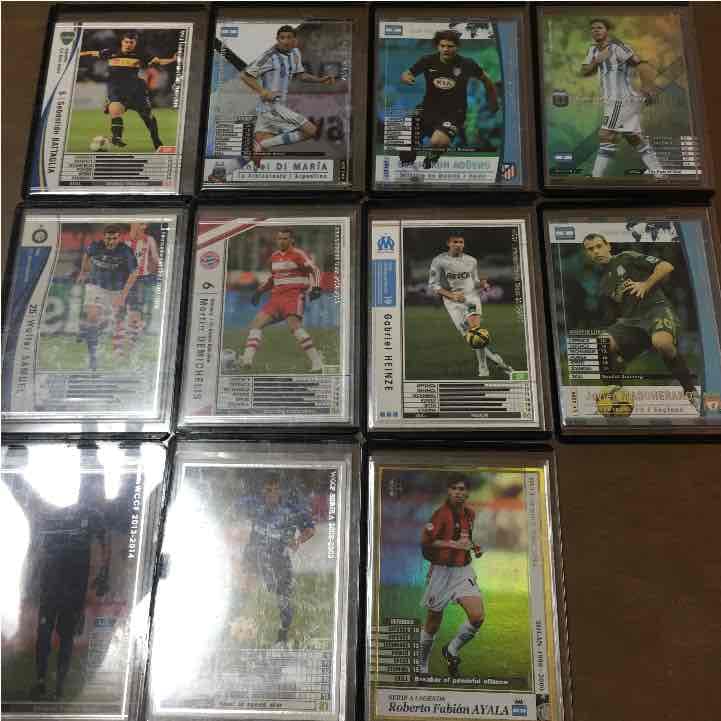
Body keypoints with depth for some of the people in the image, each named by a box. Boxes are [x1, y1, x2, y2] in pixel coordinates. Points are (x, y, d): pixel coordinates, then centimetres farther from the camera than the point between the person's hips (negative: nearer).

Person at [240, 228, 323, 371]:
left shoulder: (298, 254, -6)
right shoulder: (274, 257, 17)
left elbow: (314, 270, -15)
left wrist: (315, 288, -31)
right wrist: (259, 291, 25)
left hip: (295, 295, -7)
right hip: (277, 297, 8)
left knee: (293, 325, -28)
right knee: (257, 322, -5)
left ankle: (316, 361, -25)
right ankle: (246, 360, -7)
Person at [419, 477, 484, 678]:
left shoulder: (470, 514, 8)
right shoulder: (441, 514, -14)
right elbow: (425, 542, -22)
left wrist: (473, 547, 8)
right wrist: (453, 544, -27)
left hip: (464, 571, 5)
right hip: (441, 572, -5)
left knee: (478, 617, -13)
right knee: (432, 625, 7)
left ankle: (451, 651, 14)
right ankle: (422, 667, 31)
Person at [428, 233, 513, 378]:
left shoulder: (471, 261, 11)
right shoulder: (438, 261, 0)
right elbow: (433, 285, -3)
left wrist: (482, 284, -3)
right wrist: (451, 295, -16)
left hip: (471, 297, 1)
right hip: (453, 302, -1)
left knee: (475, 328, -25)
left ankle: (483, 369, -21)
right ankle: (495, 359, 10)